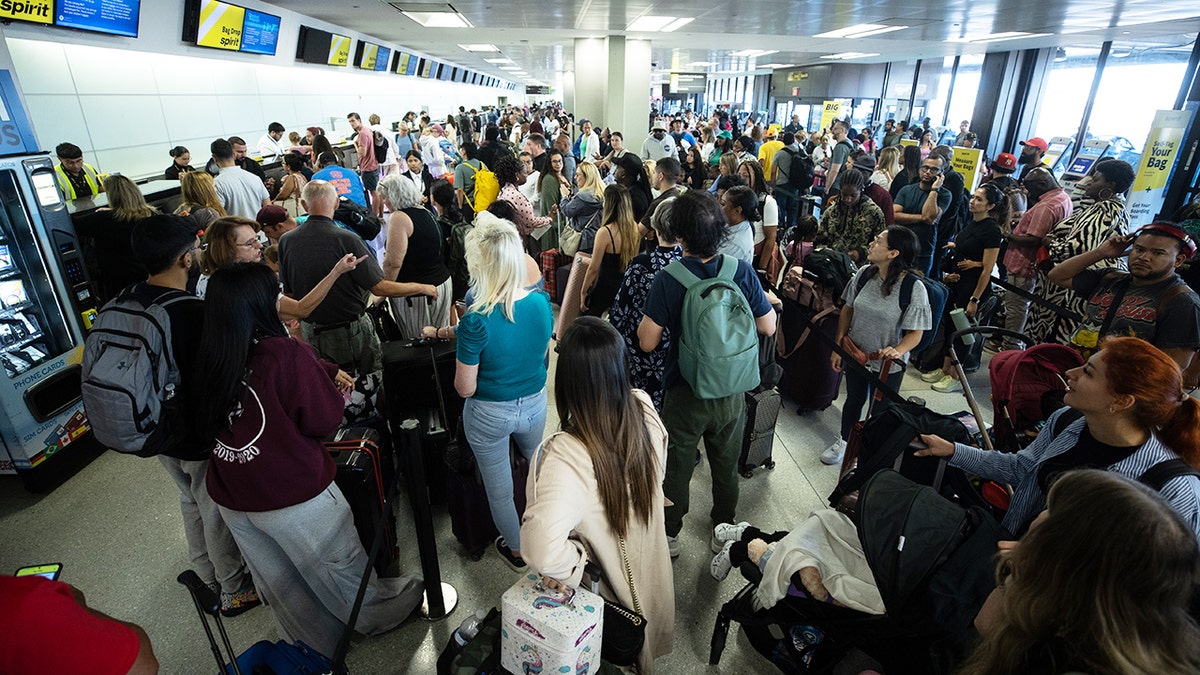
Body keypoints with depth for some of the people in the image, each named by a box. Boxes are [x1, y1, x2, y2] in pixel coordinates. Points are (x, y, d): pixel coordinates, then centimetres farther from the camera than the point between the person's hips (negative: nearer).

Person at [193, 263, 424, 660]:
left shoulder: (207, 360, -7)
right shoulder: (287, 354, -24)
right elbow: (325, 421, -15)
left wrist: (325, 373, 7)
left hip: (231, 498, 6)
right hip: (293, 495, -6)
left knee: (281, 584, 23)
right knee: (339, 565, 19)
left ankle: (314, 645, 46)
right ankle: (377, 614, 43)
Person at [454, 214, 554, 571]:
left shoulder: (476, 321, -30)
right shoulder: (541, 301, -15)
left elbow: (465, 389, -20)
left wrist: (458, 344, -1)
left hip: (490, 414, -5)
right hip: (535, 404, 5)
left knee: (499, 488, 21)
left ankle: (517, 550, 44)